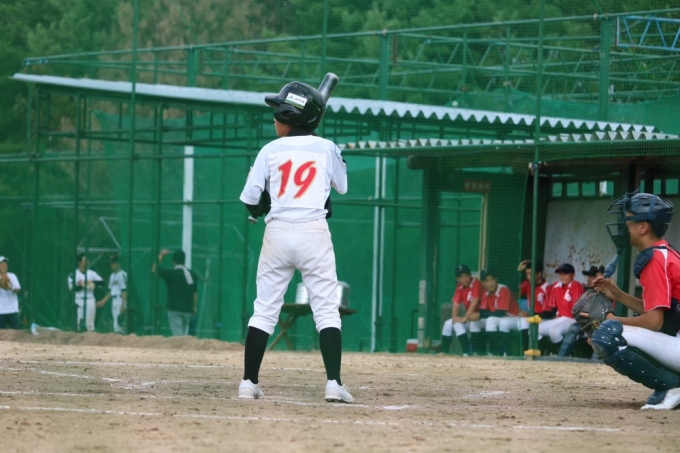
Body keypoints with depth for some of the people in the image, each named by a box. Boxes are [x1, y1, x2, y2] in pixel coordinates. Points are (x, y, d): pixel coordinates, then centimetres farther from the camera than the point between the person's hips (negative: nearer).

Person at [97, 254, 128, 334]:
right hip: (114, 300, 9)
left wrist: (123, 305, -20)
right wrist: (103, 301, 21)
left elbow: (124, 291, -16)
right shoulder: (112, 275, 17)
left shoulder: (122, 274, -11)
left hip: (120, 300, -9)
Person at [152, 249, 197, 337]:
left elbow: (154, 269, 1)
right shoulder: (192, 274, 6)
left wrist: (161, 255, 7)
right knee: (184, 334, 12)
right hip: (188, 309, 5)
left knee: (177, 334, -7)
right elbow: (195, 292, 11)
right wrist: (194, 307, 22)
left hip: (174, 309, -5)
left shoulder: (170, 273, -9)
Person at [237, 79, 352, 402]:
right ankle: (334, 383, -11)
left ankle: (249, 382, 7)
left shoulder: (270, 151, 1)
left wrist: (259, 212, 22)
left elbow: (250, 199, 1)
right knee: (327, 309, 0)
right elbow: (342, 186, 17)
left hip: (277, 232, 1)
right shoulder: (326, 148, 2)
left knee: (264, 309, 7)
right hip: (314, 231, -1)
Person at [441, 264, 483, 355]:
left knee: (474, 321, -37)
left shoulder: (476, 283, -17)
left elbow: (474, 302, -25)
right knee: (448, 324, 0)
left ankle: (475, 352, -36)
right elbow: (456, 304, 1)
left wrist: (465, 318, -27)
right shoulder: (460, 287, 3)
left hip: (480, 316, -8)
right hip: (469, 318, 8)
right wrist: (455, 317, -19)